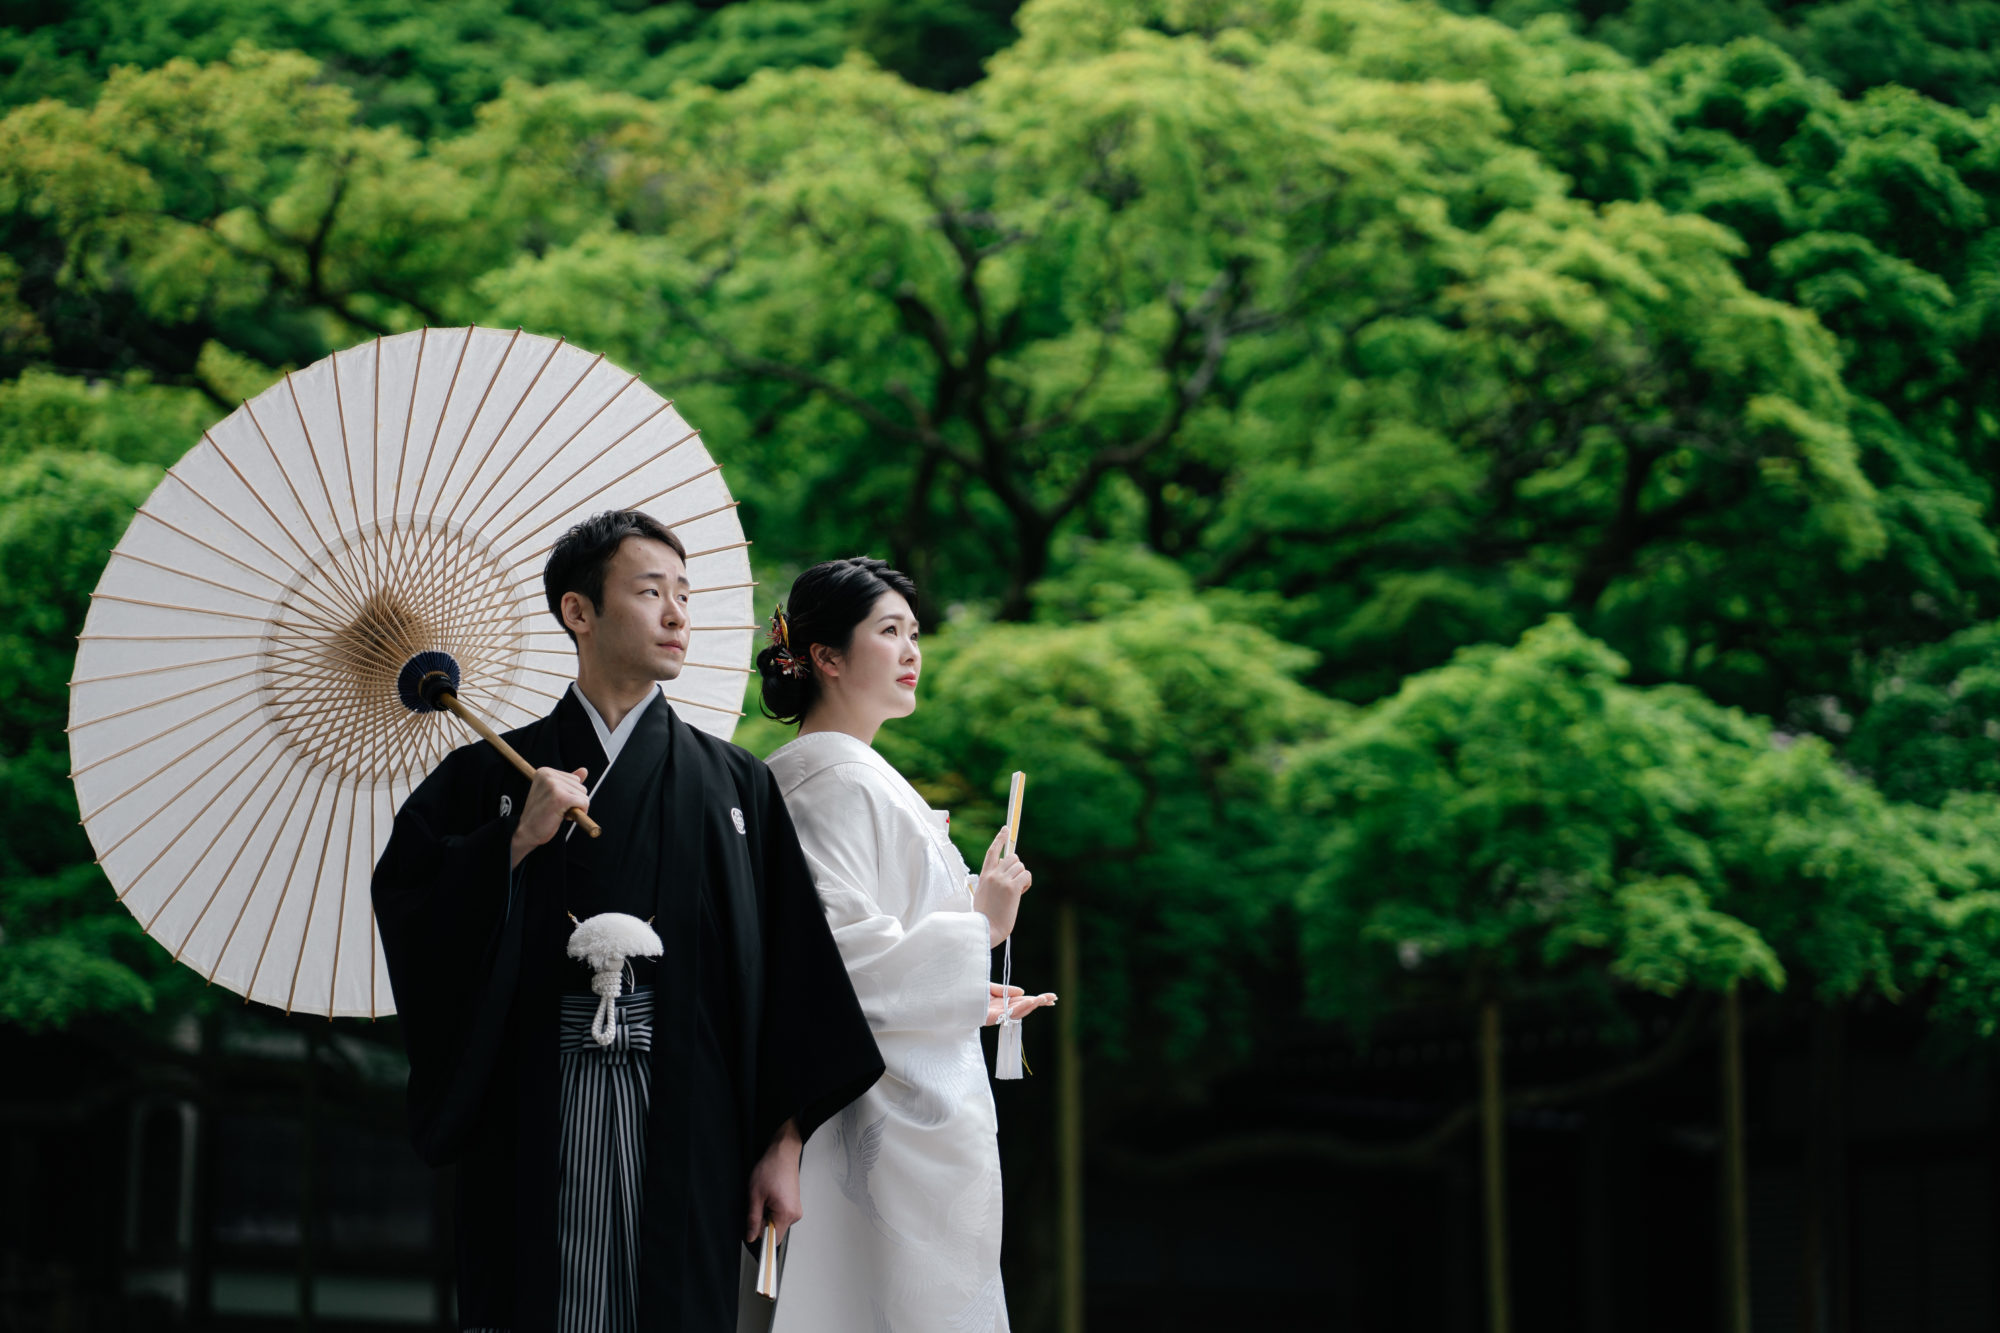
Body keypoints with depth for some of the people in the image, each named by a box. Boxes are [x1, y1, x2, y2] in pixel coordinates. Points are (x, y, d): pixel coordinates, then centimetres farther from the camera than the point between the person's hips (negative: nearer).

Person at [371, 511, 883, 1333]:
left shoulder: (736, 786, 9)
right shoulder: (495, 774, 9)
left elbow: (789, 965, 4)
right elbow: (403, 898, -1)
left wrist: (784, 1142, -1)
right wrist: (516, 846, -13)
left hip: (684, 1115, 1)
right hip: (538, 1114, 0)